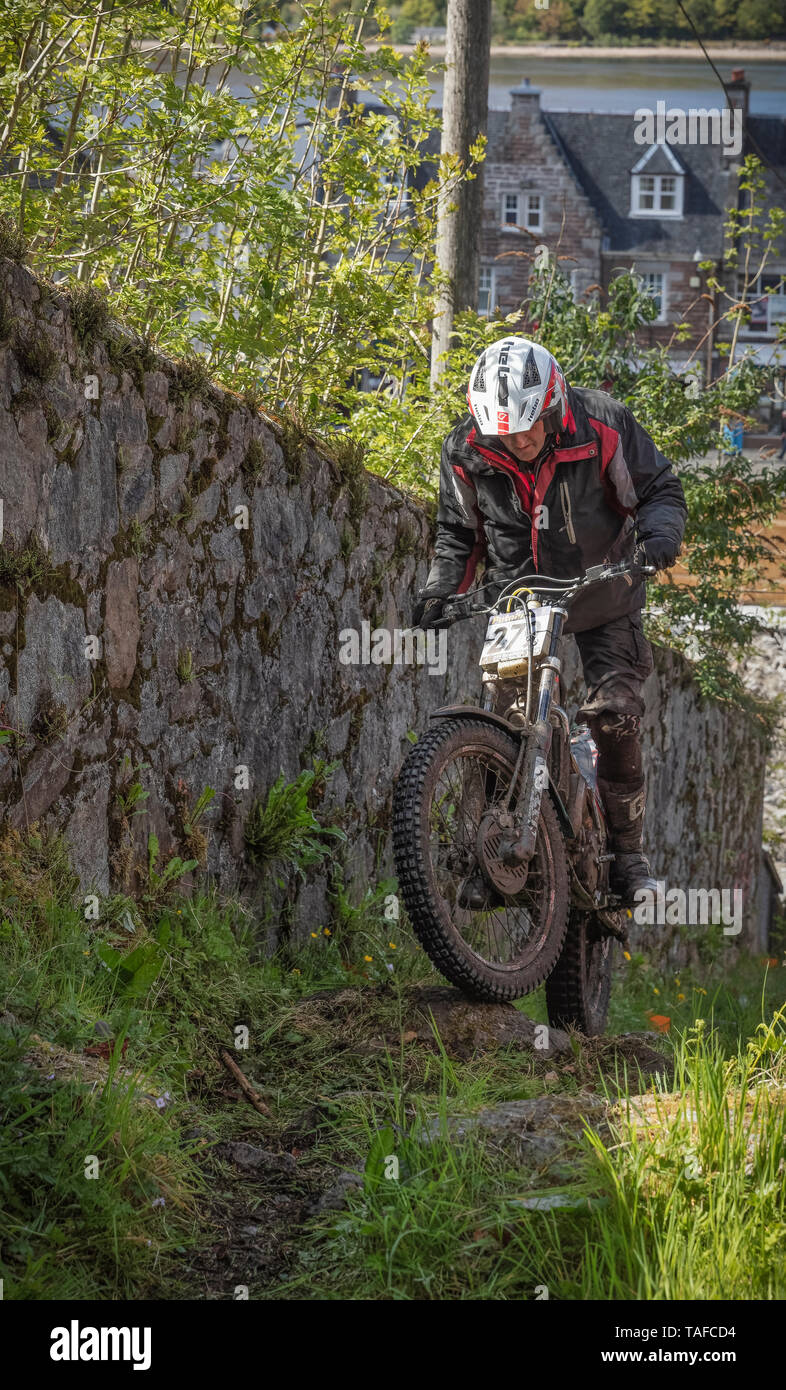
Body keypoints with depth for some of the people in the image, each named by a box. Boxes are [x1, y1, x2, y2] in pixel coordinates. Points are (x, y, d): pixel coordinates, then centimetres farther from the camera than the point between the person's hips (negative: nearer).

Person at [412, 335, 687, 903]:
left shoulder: (603, 425, -19)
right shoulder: (466, 452, -12)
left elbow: (660, 489, -7)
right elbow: (458, 533, 4)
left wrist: (661, 531, -28)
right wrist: (441, 587, -13)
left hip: (601, 599, -2)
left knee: (615, 716, -13)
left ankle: (627, 852, 0)